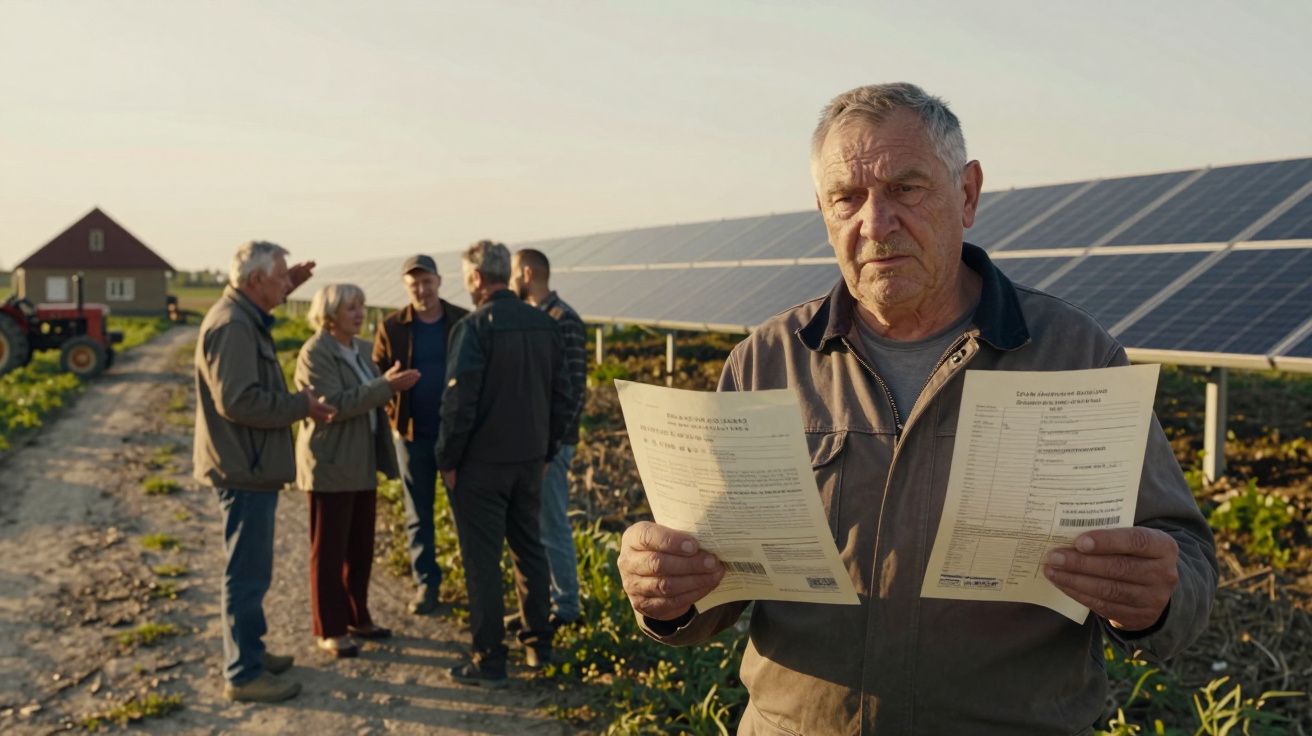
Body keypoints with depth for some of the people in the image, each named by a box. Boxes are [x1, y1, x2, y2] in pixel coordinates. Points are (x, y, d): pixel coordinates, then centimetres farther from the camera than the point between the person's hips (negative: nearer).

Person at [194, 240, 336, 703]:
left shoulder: (243, 316, 11)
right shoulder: (233, 326, -21)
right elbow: (237, 401, -28)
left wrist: (285, 288, 26)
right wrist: (300, 406, -18)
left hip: (249, 466, 11)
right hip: (244, 471, -11)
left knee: (250, 569, 21)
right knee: (247, 573, -2)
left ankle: (249, 651, 34)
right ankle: (243, 674, 8)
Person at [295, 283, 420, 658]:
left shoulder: (361, 348, 11)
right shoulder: (315, 353, -14)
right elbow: (336, 405, -24)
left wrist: (391, 384, -2)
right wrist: (386, 386, -27)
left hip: (363, 463, 8)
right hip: (331, 465, -8)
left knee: (361, 547, 14)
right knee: (330, 551, 2)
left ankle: (357, 617, 27)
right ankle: (329, 630, 12)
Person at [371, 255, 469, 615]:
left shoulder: (464, 322, -2)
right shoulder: (391, 327, 1)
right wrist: (393, 417, -9)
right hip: (413, 433, 1)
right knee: (418, 514, 10)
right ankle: (426, 583, 22)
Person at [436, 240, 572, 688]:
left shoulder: (474, 328, -15)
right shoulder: (544, 325, 4)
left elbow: (459, 402, -17)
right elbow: (561, 395, 9)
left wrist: (447, 460, -7)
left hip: (481, 463, -6)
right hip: (530, 461, 6)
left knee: (482, 559, 2)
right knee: (529, 549, 18)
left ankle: (489, 662, 8)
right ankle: (538, 645, 27)